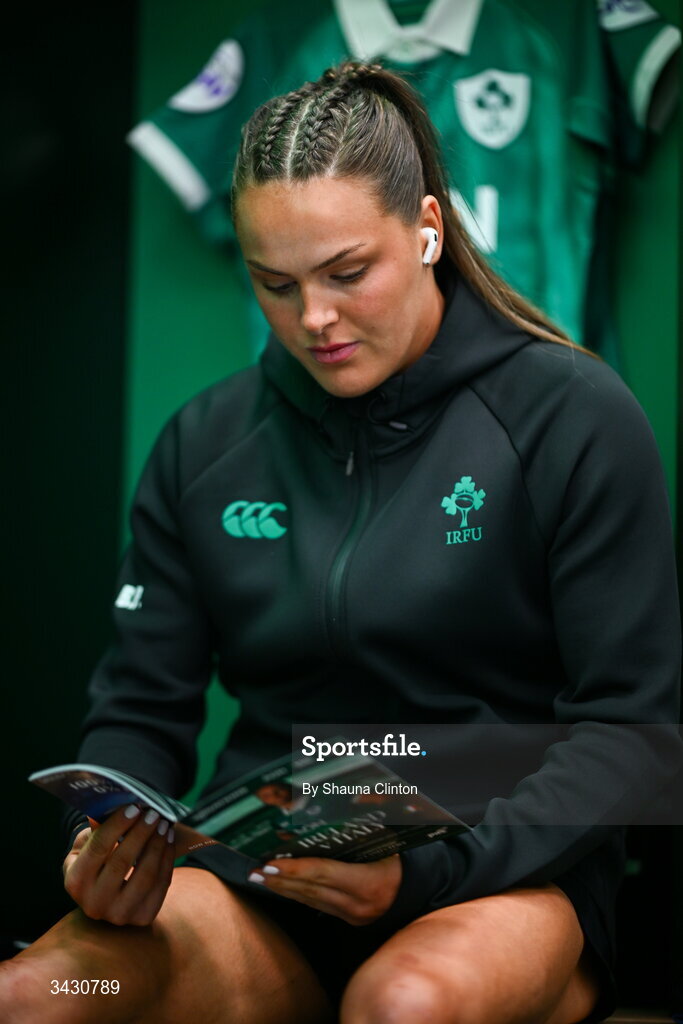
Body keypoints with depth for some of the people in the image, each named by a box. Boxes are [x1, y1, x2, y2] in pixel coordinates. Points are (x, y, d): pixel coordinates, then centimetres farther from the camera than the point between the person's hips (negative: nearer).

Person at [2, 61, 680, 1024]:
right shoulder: (203, 442, 10)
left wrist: (430, 871, -20)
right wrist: (104, 844, -10)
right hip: (261, 885, 4)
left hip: (509, 875, -3)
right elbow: (141, 708, 13)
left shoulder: (572, 415, -3)